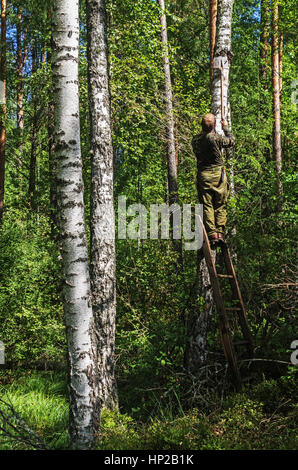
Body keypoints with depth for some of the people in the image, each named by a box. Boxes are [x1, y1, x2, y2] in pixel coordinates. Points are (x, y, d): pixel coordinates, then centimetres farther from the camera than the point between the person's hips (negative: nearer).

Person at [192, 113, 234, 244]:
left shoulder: (195, 140, 0)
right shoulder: (216, 138, -11)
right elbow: (231, 142, 7)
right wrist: (226, 128, 21)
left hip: (203, 175, 2)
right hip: (218, 174, -2)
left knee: (207, 206, 3)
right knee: (220, 206, 7)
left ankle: (211, 234, -4)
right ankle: (220, 233, 2)